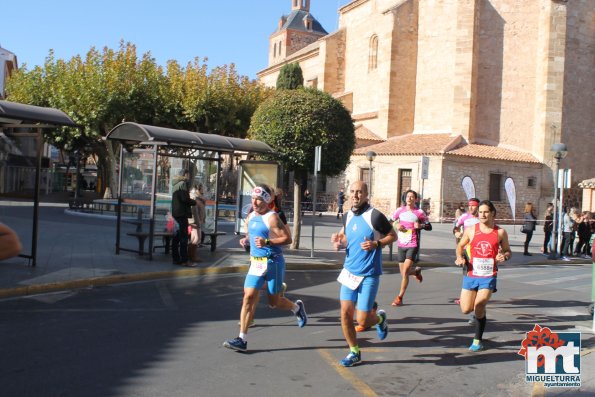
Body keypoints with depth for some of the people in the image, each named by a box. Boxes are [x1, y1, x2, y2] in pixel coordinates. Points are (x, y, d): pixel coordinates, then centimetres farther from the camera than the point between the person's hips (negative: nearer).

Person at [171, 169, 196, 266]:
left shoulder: (176, 184, 20)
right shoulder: (183, 184, -9)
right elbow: (185, 199, -19)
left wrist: (191, 201, 16)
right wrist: (194, 202, -4)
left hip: (176, 213, 10)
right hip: (182, 213, -10)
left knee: (177, 236, 11)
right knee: (184, 237, -9)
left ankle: (176, 258, 15)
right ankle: (184, 260, -10)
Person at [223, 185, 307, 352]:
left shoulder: (272, 217, -14)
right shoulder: (250, 217, 9)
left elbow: (287, 238, -18)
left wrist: (267, 242, -28)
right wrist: (246, 239, 5)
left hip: (272, 263, -6)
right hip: (255, 263, 6)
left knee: (274, 302, 8)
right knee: (248, 298, -3)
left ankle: (297, 307, 39)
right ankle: (242, 339, 1)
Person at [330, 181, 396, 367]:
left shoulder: (375, 216, -13)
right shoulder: (348, 215, 5)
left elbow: (392, 236, -3)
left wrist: (375, 244, -19)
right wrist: (339, 242, 0)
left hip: (368, 275, -5)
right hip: (349, 271, 5)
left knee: (362, 321, -3)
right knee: (345, 314, 1)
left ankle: (380, 318, 31)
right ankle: (354, 352, 20)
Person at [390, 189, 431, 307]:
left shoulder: (419, 212, -3)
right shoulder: (400, 210, 5)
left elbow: (429, 226, 4)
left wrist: (420, 226, -16)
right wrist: (396, 226, -4)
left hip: (413, 245, -4)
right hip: (401, 245, 4)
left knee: (405, 271, -15)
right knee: (403, 273, 11)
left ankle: (400, 297, -4)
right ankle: (416, 271, 46)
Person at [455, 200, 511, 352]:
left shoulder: (500, 232, 0)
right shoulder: (471, 230, 1)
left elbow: (508, 251, 11)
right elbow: (460, 245, 14)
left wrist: (504, 256, -12)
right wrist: (459, 257, -6)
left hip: (488, 276, -2)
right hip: (471, 274, 2)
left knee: (479, 307, -12)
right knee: (466, 309, 1)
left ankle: (478, 340, 8)